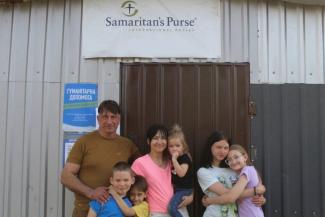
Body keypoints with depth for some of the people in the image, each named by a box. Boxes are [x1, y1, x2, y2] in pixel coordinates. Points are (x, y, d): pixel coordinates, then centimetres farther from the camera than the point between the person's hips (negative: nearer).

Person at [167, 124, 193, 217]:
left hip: (185, 189, -8)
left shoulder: (185, 158, -17)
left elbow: (181, 173, -31)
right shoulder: (171, 158, 6)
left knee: (171, 207, -20)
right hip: (175, 188, 8)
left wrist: (174, 159, -33)